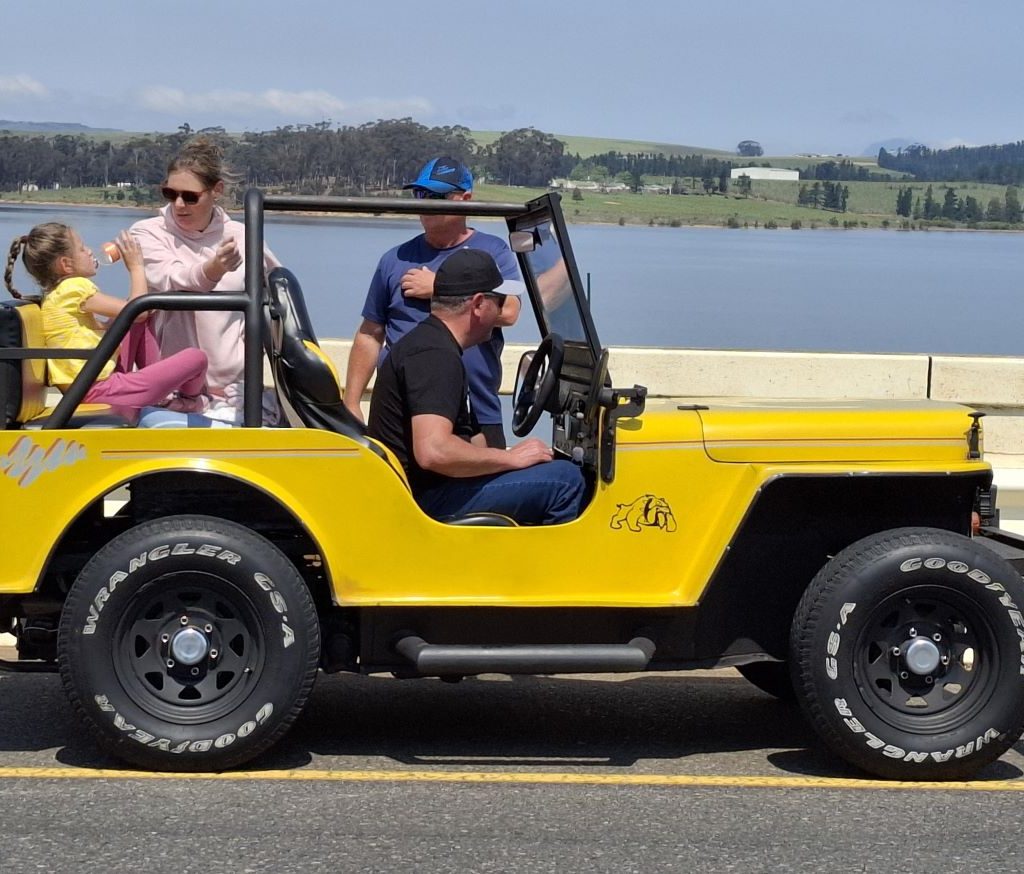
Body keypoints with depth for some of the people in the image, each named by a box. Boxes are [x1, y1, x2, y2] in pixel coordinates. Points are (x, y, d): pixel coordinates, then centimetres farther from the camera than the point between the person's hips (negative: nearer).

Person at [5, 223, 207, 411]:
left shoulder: (55, 295, 16)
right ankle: (189, 399, 23)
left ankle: (159, 381, 21)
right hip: (100, 392, -11)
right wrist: (136, 267, 1)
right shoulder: (75, 288, -13)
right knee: (195, 358, -10)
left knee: (140, 323, 24)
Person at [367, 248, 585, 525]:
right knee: (565, 479, -17)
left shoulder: (428, 342, 16)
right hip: (427, 499, -11)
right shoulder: (436, 357, -18)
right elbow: (433, 451, -31)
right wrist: (509, 458, -19)